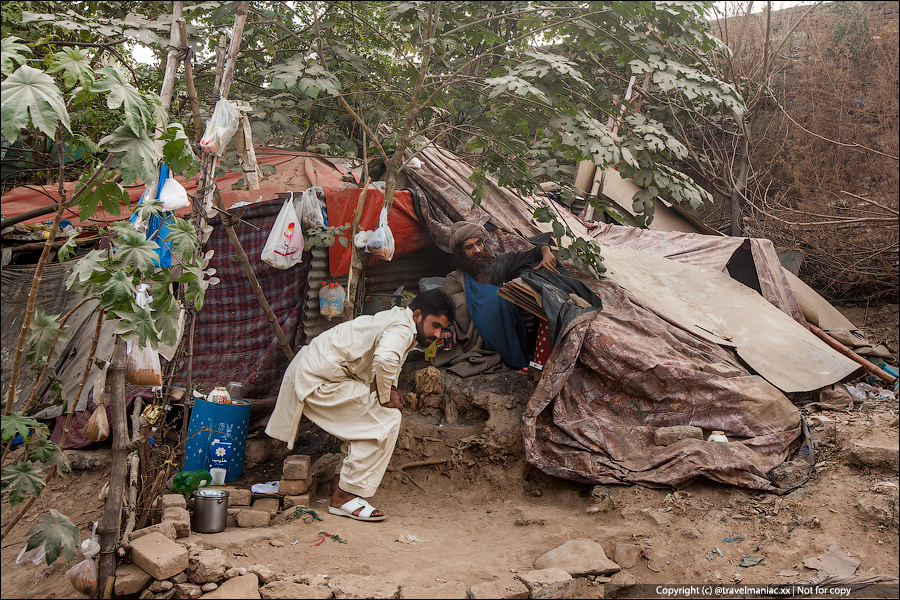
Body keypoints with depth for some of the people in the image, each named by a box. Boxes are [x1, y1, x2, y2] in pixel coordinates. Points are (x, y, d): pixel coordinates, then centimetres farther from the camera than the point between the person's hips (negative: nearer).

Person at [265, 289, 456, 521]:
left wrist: (389, 388, 1)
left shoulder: (394, 320, 17)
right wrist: (385, 397, -18)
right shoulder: (403, 327, -15)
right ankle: (345, 495, -7)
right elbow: (385, 359, -35)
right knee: (386, 420, -12)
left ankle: (342, 480, 26)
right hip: (319, 380, -11)